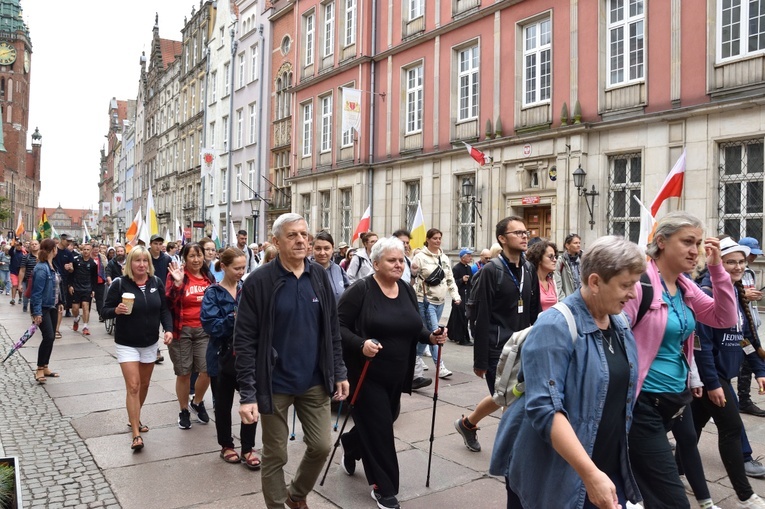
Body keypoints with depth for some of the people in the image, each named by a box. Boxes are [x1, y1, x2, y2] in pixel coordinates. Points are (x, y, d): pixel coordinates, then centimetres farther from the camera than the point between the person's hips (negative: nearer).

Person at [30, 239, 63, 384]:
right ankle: (39, 370, -2)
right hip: (43, 308, -9)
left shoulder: (52, 266, 8)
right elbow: (37, 292, -21)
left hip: (52, 307, 9)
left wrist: (58, 303, 17)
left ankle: (45, 367, 20)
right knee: (48, 337, -13)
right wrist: (37, 313, -22)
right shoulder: (41, 269, -19)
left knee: (50, 338, 11)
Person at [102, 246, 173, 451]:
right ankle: (136, 435, -3)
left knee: (144, 384, 17)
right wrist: (116, 310, -29)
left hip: (150, 343, 4)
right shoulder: (119, 283, -12)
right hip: (127, 344, -4)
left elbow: (164, 309, 2)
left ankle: (134, 418, 39)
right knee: (133, 386, -9)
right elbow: (105, 310, -7)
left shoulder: (156, 282, -1)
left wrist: (169, 329, -12)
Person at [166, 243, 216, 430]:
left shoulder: (209, 277, 7)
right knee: (183, 373, 6)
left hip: (204, 330, 3)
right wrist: (177, 283, -27)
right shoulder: (176, 275, -7)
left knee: (208, 370, -1)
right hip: (181, 330, -3)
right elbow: (169, 303, -16)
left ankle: (197, 402, 27)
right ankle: (184, 411, 26)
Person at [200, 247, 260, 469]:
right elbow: (210, 326, -17)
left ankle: (247, 448, 14)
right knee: (223, 404, 12)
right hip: (223, 356, -2)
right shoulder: (213, 293, -6)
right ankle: (226, 445, 32)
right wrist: (234, 318, -29)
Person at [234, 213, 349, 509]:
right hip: (275, 384, -4)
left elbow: (332, 331, 8)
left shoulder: (319, 276, 1)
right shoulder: (259, 281, -12)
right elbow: (244, 341, -12)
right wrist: (247, 394, -15)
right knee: (275, 456, 9)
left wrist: (339, 372, 6)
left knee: (321, 446, 12)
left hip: (314, 383, 4)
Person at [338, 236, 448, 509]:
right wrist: (360, 344, -31)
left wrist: (431, 336, -6)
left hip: (396, 374, 7)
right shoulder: (361, 290, -14)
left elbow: (415, 327, 14)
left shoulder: (407, 290, 6)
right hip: (366, 373, -7)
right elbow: (338, 325, -15)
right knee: (378, 428, -1)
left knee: (384, 422, 21)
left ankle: (350, 446, 51)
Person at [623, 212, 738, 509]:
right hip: (644, 402, -9)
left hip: (675, 397, 9)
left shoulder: (685, 287, 8)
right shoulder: (640, 282, -18)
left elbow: (726, 318, 8)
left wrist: (716, 268, -1)